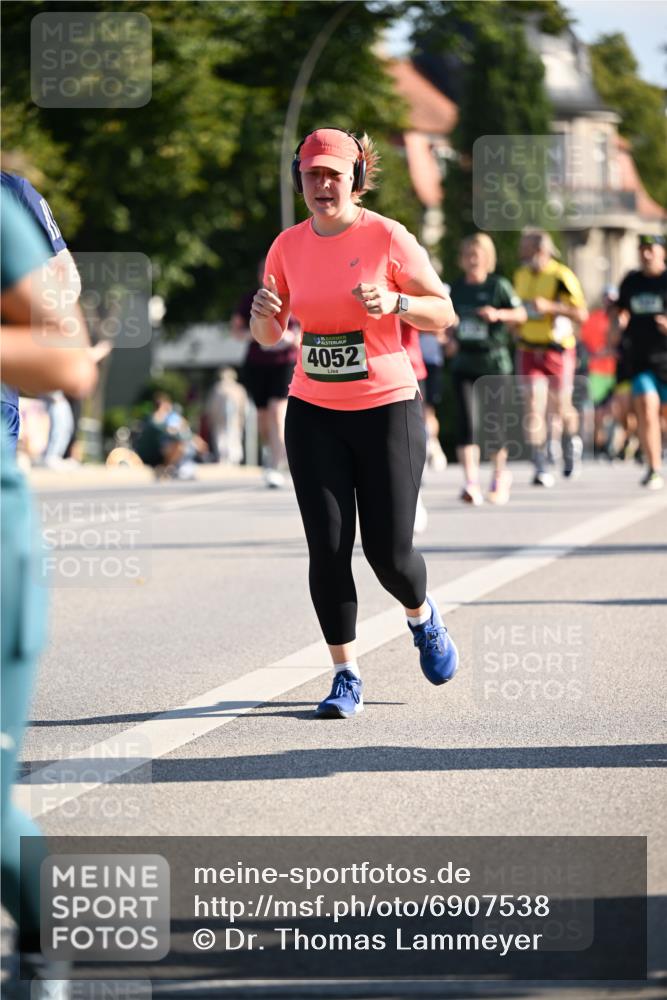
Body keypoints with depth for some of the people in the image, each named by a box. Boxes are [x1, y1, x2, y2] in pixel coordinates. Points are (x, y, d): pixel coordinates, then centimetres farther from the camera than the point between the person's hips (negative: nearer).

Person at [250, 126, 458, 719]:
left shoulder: (388, 238, -7)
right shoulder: (288, 246, 4)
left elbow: (444, 314, -4)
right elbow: (269, 336, 11)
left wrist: (395, 302, -23)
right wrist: (263, 312, -12)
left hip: (387, 408, -3)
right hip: (313, 413, 3)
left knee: (389, 551, -1)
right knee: (328, 547, -6)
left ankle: (422, 617, 33)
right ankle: (346, 678, 3)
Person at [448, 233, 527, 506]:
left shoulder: (498, 285, -2)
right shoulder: (457, 288, 10)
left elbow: (521, 314, -6)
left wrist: (498, 314, -23)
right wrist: (452, 340, 6)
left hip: (494, 362, -3)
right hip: (464, 362, 3)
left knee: (493, 424, 2)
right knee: (466, 422, -12)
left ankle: (500, 475, 27)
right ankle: (471, 483, -17)